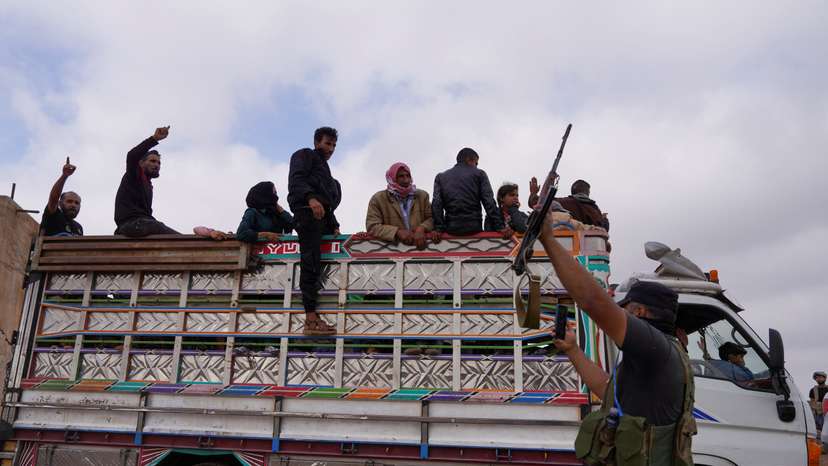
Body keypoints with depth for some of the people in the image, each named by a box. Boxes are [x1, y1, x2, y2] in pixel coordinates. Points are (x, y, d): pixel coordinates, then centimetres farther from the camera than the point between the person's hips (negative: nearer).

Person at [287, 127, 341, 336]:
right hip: (308, 211, -8)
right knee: (311, 263, -17)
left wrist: (334, 226, 16)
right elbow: (296, 180, -8)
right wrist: (311, 198, -26)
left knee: (314, 266, -2)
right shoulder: (305, 155, 13)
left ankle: (313, 317, -9)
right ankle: (311, 319, -24)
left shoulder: (324, 169, 37)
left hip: (322, 216, 8)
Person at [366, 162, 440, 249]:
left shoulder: (422, 195, 11)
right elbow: (372, 227, -6)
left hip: (419, 245, 2)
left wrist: (421, 229, -14)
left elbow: (432, 218, 7)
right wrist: (398, 232, -18)